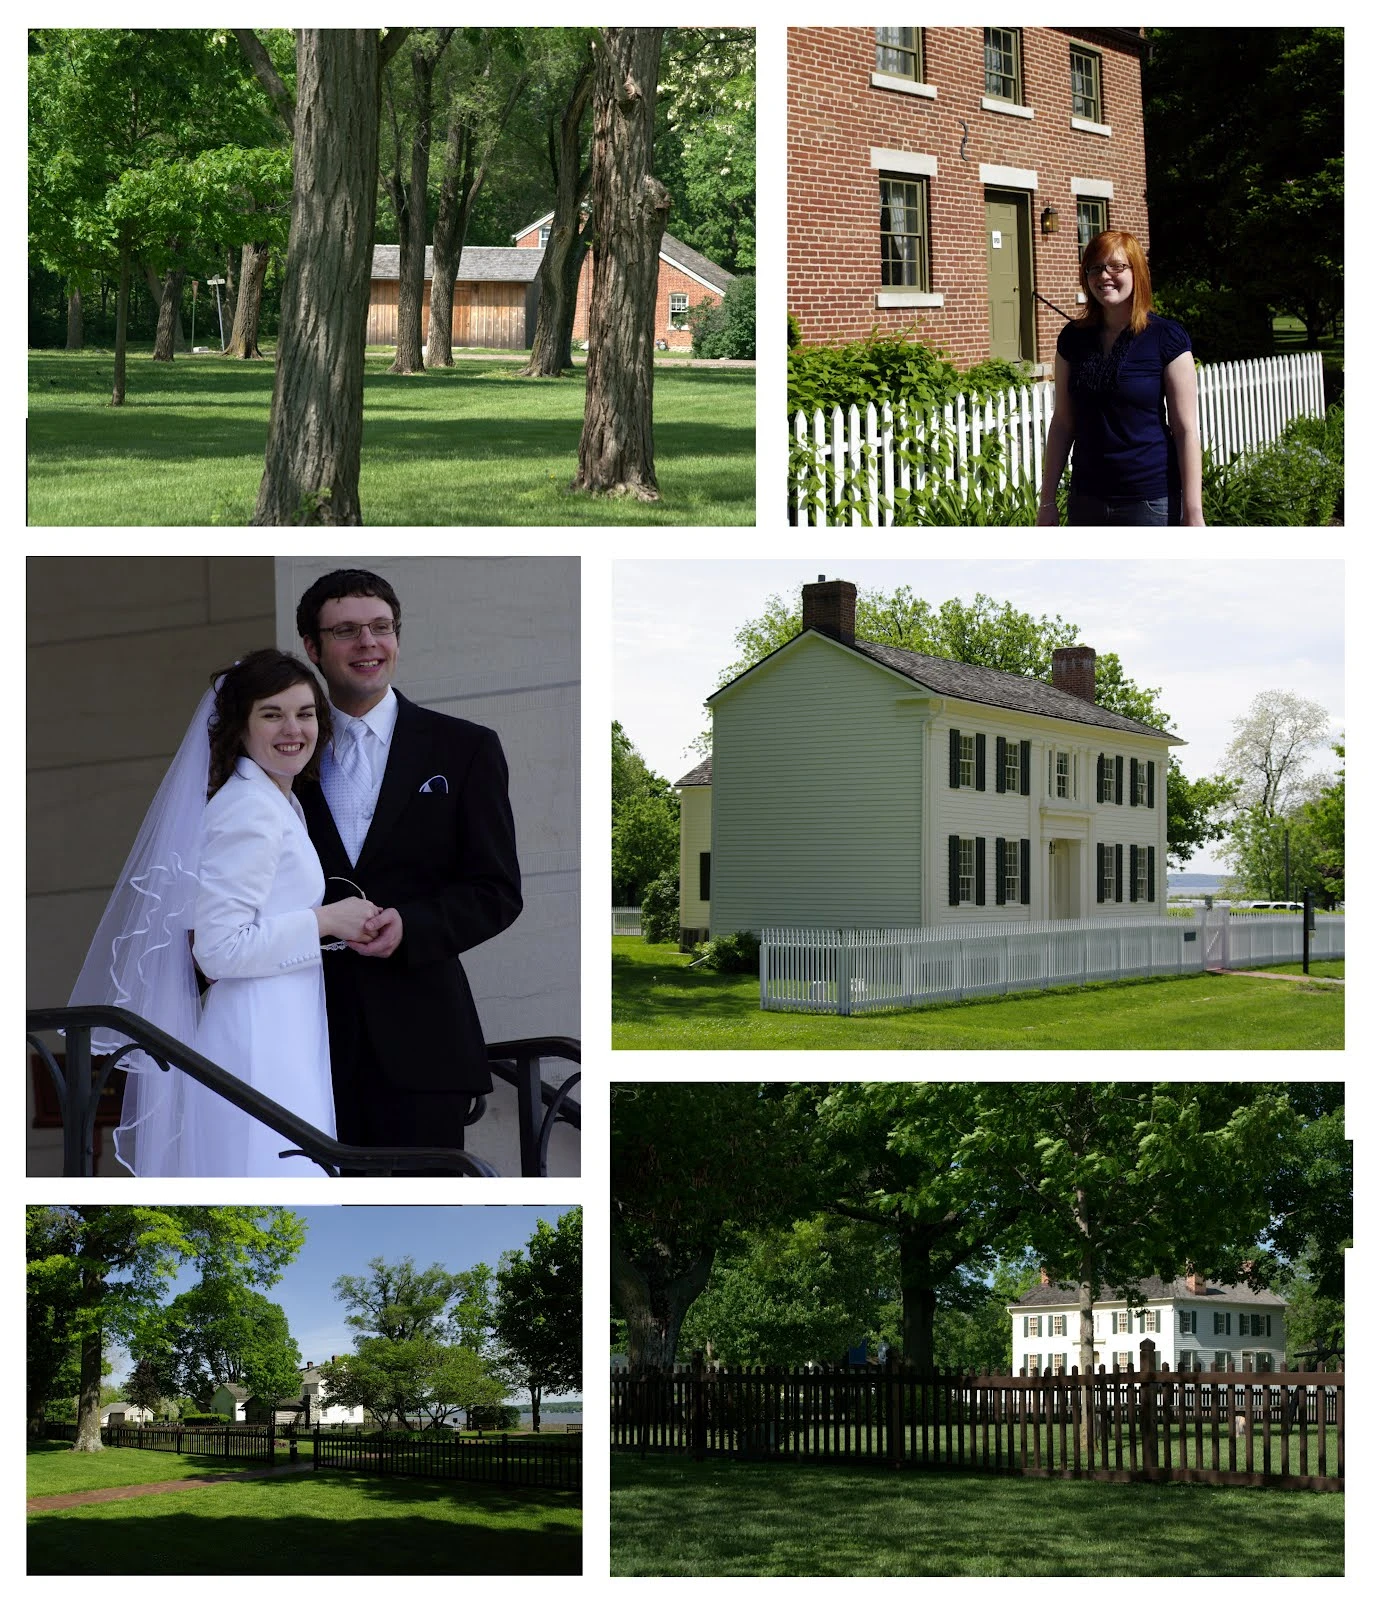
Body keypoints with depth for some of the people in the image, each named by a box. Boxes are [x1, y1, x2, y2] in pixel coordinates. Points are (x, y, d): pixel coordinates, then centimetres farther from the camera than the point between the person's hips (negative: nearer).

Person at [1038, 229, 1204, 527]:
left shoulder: (1166, 338, -6)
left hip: (1151, 501, -4)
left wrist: (1193, 512, -12)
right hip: (1087, 499, 4)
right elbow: (1063, 423, 11)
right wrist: (1047, 501, 8)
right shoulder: (1073, 339, 6)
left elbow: (1186, 430, -7)